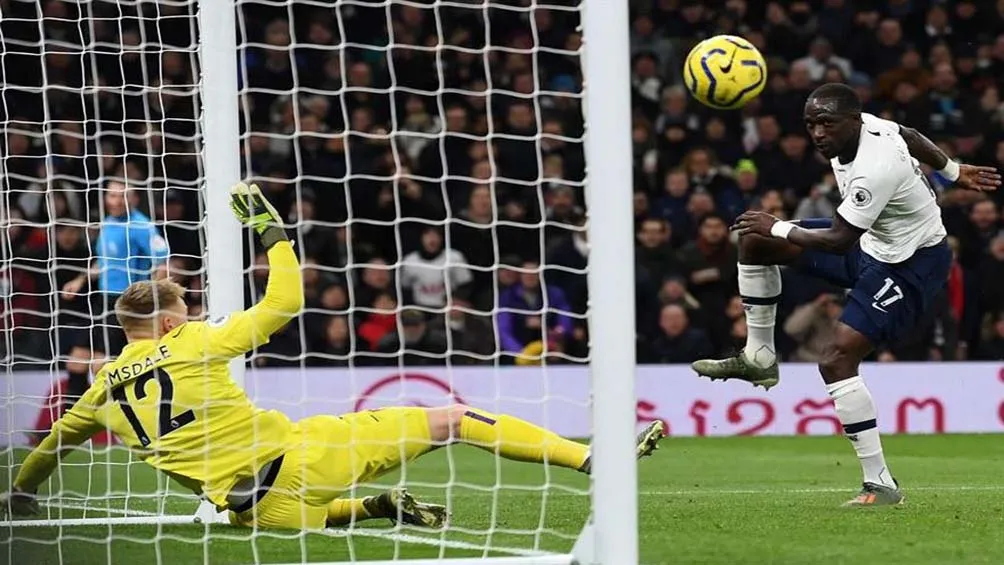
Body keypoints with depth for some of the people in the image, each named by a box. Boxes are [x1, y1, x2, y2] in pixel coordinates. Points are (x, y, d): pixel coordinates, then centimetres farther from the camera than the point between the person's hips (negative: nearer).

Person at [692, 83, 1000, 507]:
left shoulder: (875, 170, -35)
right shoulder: (858, 125, -9)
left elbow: (838, 241, -28)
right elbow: (911, 137, 11)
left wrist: (778, 228, -16)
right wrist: (954, 173, 28)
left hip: (911, 265, -10)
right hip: (873, 241, 10)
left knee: (837, 359, -21)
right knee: (753, 239, 9)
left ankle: (880, 483, -18)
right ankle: (759, 357, 20)